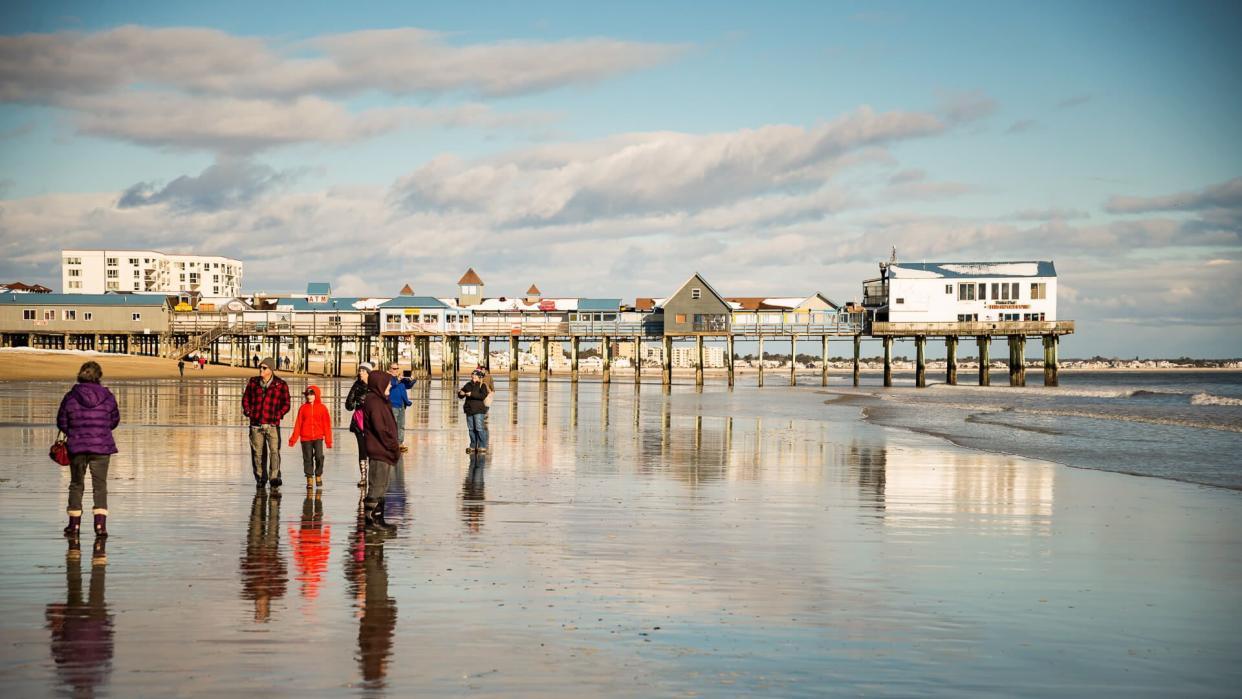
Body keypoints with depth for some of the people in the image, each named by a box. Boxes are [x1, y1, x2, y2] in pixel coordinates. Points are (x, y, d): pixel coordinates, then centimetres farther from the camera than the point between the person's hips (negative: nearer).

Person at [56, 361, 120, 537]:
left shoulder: (70, 397, -6)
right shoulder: (107, 397, -4)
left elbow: (61, 422, 2)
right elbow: (115, 420, 8)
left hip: (76, 447, 0)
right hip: (102, 447, 0)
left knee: (76, 485, 14)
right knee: (100, 485, 5)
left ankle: (74, 524, 17)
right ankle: (100, 524, -6)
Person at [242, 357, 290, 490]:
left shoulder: (281, 384, 2)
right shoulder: (253, 382, 10)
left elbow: (286, 404, 5)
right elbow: (245, 398, 19)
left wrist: (278, 415, -8)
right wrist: (248, 412, 5)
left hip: (272, 424, -3)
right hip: (256, 424, 3)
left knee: (274, 450, -15)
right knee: (257, 452, 6)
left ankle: (274, 478, -15)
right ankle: (260, 478, 18)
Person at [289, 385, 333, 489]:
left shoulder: (322, 408, 2)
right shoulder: (303, 408, 5)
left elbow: (327, 425, 4)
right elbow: (298, 424, 7)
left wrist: (328, 440, 1)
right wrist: (293, 438, 3)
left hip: (318, 437, -1)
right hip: (305, 438, 1)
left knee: (319, 457, -11)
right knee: (307, 458, 2)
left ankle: (318, 476, 10)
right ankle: (309, 479, 11)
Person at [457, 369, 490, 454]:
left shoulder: (482, 385, -3)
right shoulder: (468, 385, 13)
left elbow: (483, 395, -19)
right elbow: (460, 396, 15)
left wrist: (472, 394, -24)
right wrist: (460, 393, -10)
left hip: (478, 410, -6)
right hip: (469, 410, 6)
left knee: (479, 428, -11)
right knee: (471, 429, 8)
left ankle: (482, 447, -8)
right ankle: (473, 447, 15)